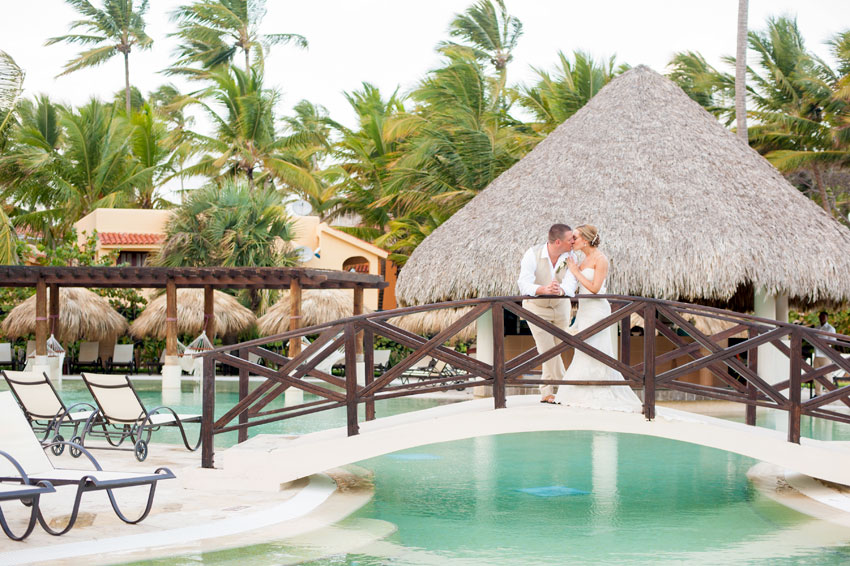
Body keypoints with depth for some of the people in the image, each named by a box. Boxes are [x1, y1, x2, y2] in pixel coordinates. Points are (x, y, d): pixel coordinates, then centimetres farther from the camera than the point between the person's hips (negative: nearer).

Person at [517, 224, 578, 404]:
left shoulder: (570, 256, -18)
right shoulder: (533, 254, -26)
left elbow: (571, 283, -32)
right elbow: (524, 285, -38)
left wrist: (561, 290, -57)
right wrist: (544, 289, -59)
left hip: (561, 306, 3)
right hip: (536, 307, -3)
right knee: (548, 350, -9)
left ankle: (547, 393, 22)